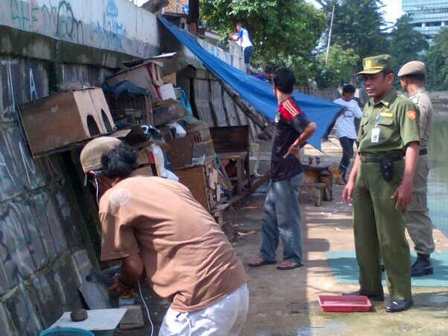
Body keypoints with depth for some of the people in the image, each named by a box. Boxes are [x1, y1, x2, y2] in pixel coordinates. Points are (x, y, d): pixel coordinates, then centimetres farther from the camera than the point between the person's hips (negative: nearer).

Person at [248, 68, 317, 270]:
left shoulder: (287, 106, -19)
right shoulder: (285, 106, 11)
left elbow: (311, 127, -32)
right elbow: (303, 128, 22)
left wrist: (295, 146, -20)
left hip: (287, 174, -10)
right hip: (279, 172, 10)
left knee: (287, 218, 0)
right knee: (270, 214, 14)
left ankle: (293, 258, 11)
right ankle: (267, 255, 22)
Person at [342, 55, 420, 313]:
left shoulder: (403, 105, -8)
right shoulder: (369, 108, 17)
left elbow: (412, 146, -17)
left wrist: (406, 183, -25)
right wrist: (352, 180, 20)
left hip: (388, 174, -8)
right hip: (364, 175, 9)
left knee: (391, 238, -4)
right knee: (364, 235, 13)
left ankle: (401, 294, 6)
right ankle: (370, 289, 25)